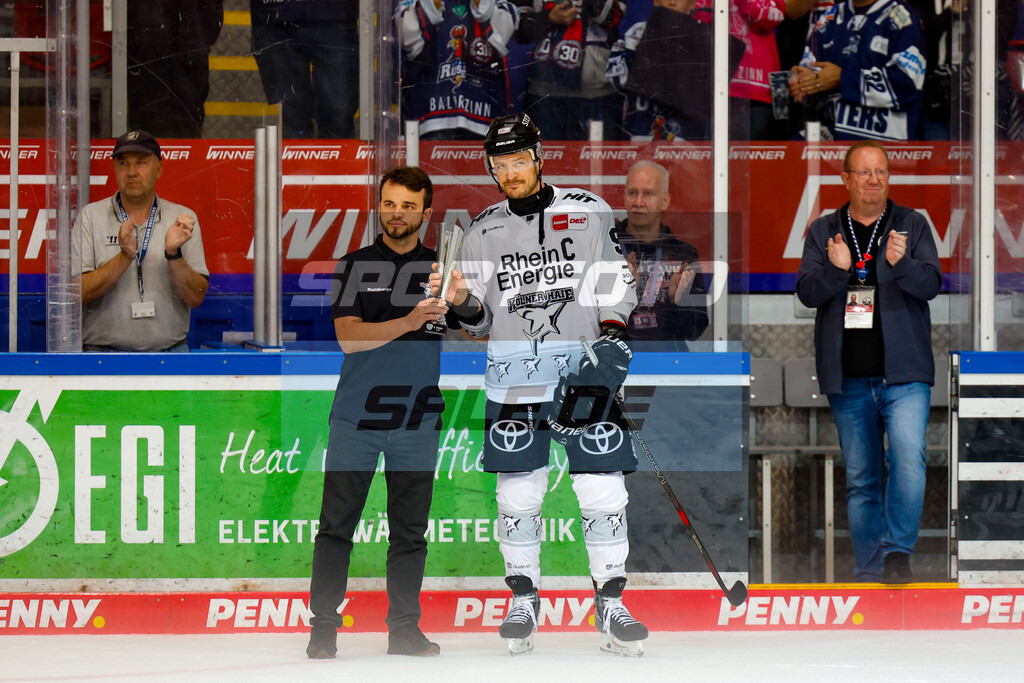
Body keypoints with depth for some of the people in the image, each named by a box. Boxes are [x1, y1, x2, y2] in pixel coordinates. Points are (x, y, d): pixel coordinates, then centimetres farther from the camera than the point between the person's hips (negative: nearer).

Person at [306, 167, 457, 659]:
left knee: (410, 531, 6)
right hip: (356, 415, -2)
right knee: (336, 527, -3)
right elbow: (349, 336, -8)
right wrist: (409, 322, -22)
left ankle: (404, 628, 13)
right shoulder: (355, 266, 4)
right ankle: (323, 629, 2)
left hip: (417, 419, 2)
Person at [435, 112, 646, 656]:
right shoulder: (483, 233, 9)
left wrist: (611, 333, -10)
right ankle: (523, 599, 13)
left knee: (602, 487, -6)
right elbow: (481, 323, 13)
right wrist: (465, 305, -7)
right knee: (518, 493, 0)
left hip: (583, 367, -2)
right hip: (513, 376, 2)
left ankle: (609, 603, 2)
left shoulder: (587, 213, 2)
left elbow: (617, 286, 4)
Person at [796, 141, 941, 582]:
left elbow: (932, 284, -3)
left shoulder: (912, 226, 7)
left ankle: (898, 550, -15)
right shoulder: (822, 232, 11)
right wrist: (836, 270, -18)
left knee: (908, 458, -23)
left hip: (903, 372, -2)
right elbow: (807, 292, 2)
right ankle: (868, 571, 12)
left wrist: (901, 264, -24)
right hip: (848, 378, 2)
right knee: (860, 479, 7)